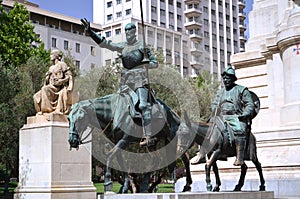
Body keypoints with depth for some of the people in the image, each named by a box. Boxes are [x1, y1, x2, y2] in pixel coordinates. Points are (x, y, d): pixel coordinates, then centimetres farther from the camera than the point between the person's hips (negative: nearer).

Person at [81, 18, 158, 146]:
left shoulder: (142, 46, 6)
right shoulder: (122, 46, 16)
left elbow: (155, 63, 5)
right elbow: (104, 43, 11)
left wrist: (139, 62, -11)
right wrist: (89, 31, 4)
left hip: (140, 78, -5)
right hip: (126, 79, 5)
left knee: (143, 106, -16)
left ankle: (149, 138, -21)